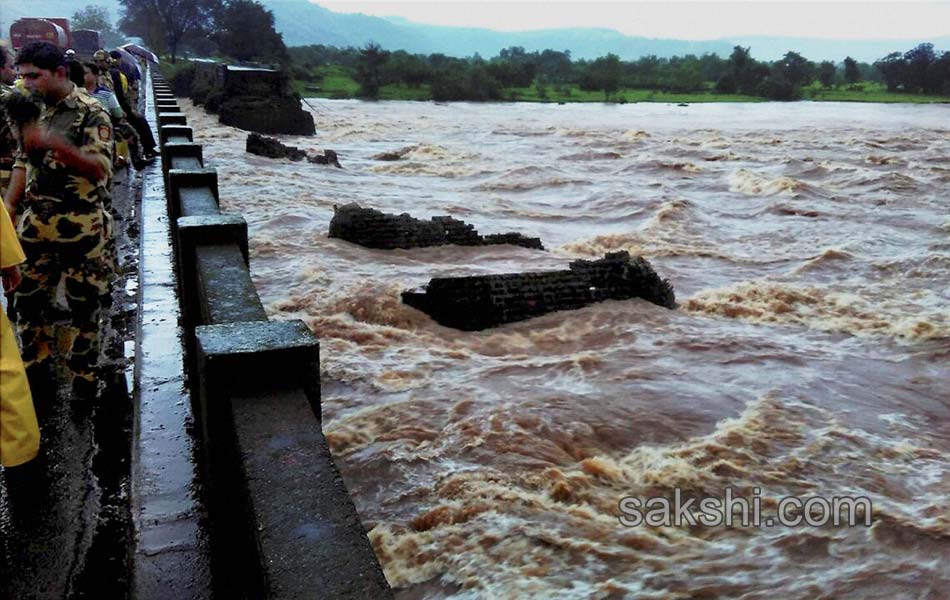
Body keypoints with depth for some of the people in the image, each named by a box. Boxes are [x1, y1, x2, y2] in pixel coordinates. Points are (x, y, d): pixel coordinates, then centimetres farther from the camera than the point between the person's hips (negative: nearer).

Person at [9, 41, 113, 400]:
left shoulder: (90, 113, -10)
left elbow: (99, 169, -21)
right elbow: (23, 167, 19)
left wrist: (54, 143, -34)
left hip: (80, 228, -6)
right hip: (35, 226, 6)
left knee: (83, 304, 5)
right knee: (29, 299, 13)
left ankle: (84, 374, 19)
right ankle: (35, 366, 31)